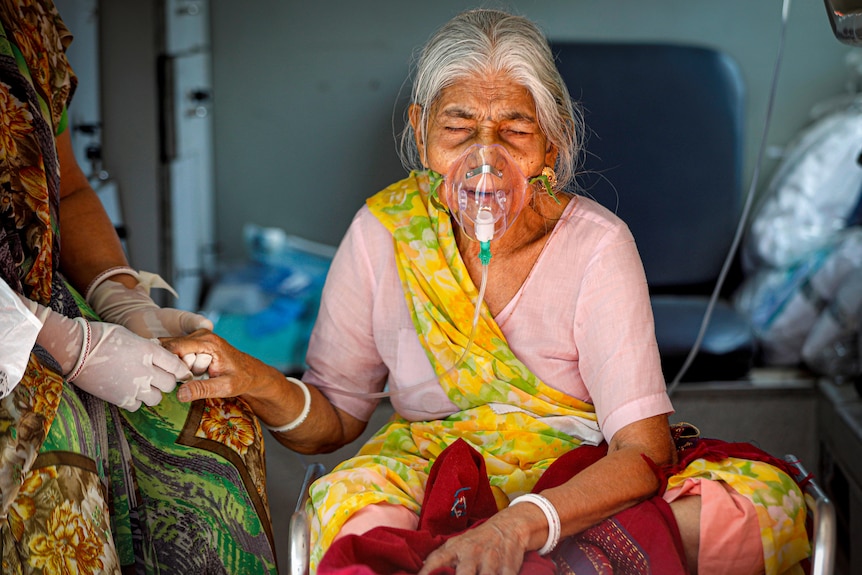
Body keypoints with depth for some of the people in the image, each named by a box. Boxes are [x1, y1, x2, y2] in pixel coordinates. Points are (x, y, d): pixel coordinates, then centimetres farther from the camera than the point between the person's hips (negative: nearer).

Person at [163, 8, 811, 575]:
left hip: (585, 484, -1)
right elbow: (334, 419, 1)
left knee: (768, 496, -29)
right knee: (347, 501, -33)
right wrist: (264, 386, -23)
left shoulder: (595, 245, -13)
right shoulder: (383, 234, -6)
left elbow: (645, 450, -21)